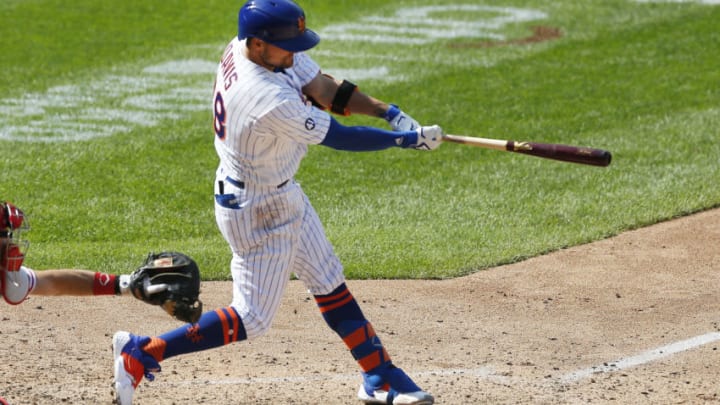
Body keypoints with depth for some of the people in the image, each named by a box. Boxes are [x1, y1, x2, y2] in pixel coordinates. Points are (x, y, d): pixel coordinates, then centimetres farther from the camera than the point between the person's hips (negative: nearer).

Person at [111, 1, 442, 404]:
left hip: (283, 194, 10)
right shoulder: (271, 100, -36)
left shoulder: (245, 48, -11)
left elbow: (323, 88, -3)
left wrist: (389, 111, -12)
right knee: (251, 318, 0)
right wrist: (407, 140, -14)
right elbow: (337, 137, -24)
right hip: (259, 212, -10)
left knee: (330, 282, 18)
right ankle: (141, 353, 5)